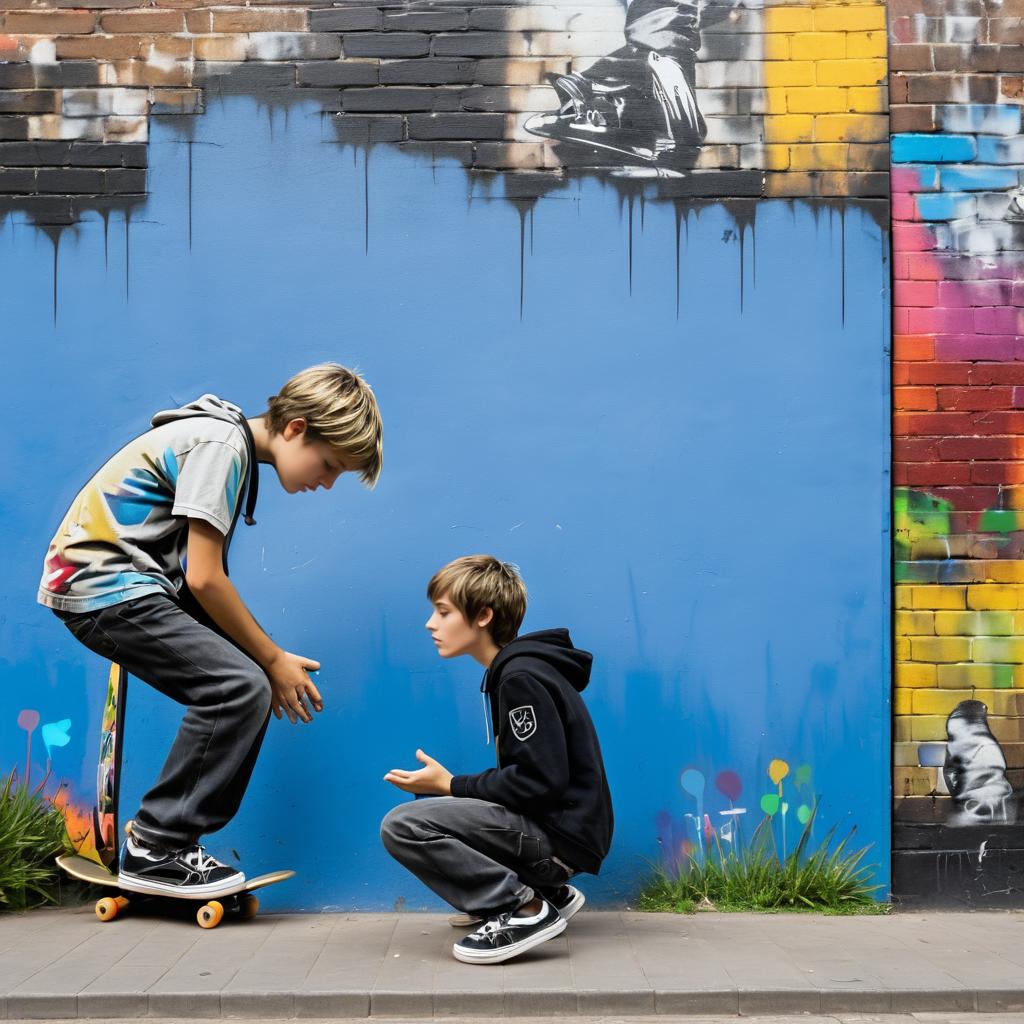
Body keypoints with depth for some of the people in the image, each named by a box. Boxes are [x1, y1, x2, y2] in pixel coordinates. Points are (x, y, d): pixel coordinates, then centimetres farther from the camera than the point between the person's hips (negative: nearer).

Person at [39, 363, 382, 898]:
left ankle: (164, 839, 9)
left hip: (127, 586, 10)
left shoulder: (232, 444, 14)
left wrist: (269, 660, 7)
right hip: (104, 588, -10)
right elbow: (203, 578, -18)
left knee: (246, 682, 3)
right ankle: (154, 852, -9)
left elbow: (203, 575, 14)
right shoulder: (221, 444, -16)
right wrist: (274, 660, -8)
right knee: (240, 687, -18)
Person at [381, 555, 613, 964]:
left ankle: (524, 909, -12)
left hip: (561, 834, -10)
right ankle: (548, 892, 13)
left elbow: (541, 780, -21)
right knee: (426, 805, 26)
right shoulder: (513, 670, 15)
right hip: (546, 824, 10)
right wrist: (448, 786, 8)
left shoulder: (522, 677, -15)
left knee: (402, 826, -18)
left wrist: (452, 786, -11)